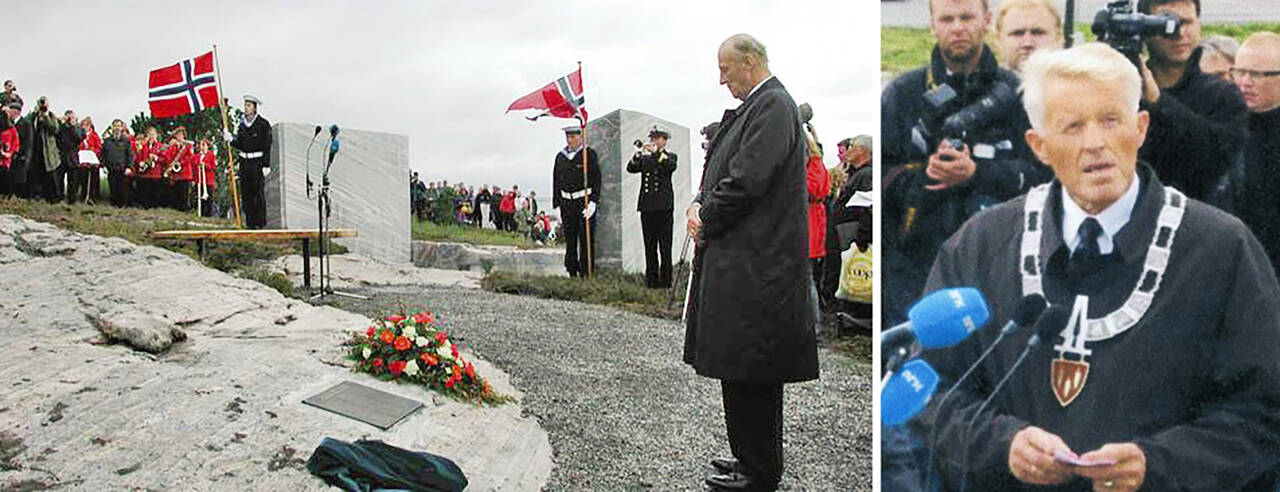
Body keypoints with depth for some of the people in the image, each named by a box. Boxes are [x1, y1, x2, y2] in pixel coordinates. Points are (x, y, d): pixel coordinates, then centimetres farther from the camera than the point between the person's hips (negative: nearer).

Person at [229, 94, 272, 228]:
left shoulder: (263, 124, -3)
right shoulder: (242, 124, 13)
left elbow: (267, 146, -6)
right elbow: (240, 145, 15)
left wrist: (266, 165, -12)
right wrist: (231, 140, -5)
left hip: (257, 162, -6)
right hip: (244, 162, 6)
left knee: (258, 192, -6)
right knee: (246, 192, 4)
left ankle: (260, 222, -1)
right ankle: (250, 221, 9)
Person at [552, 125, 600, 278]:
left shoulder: (589, 154, -1)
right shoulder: (560, 156, 12)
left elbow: (596, 179, -6)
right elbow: (556, 182, 15)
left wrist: (593, 202, -14)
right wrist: (557, 205, 10)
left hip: (585, 202, -4)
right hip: (567, 202, 4)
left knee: (586, 241, -4)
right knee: (570, 240, 7)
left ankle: (586, 274, 0)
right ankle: (572, 273, 15)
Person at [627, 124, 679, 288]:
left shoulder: (670, 157, 8)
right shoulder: (645, 158, 17)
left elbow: (671, 166, -15)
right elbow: (631, 168, 0)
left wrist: (657, 152, -26)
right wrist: (638, 154, -17)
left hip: (664, 206, -4)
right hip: (647, 206, 4)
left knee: (665, 246, -5)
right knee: (650, 247, 6)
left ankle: (665, 280, -1)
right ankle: (651, 279, 10)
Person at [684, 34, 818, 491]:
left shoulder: (773, 105, -14)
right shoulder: (755, 107, 17)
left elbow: (747, 181, -21)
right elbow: (727, 172, 21)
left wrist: (705, 219, -8)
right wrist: (701, 203, 3)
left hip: (754, 263, -10)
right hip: (744, 260, 10)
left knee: (749, 371, -2)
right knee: (744, 368, 16)